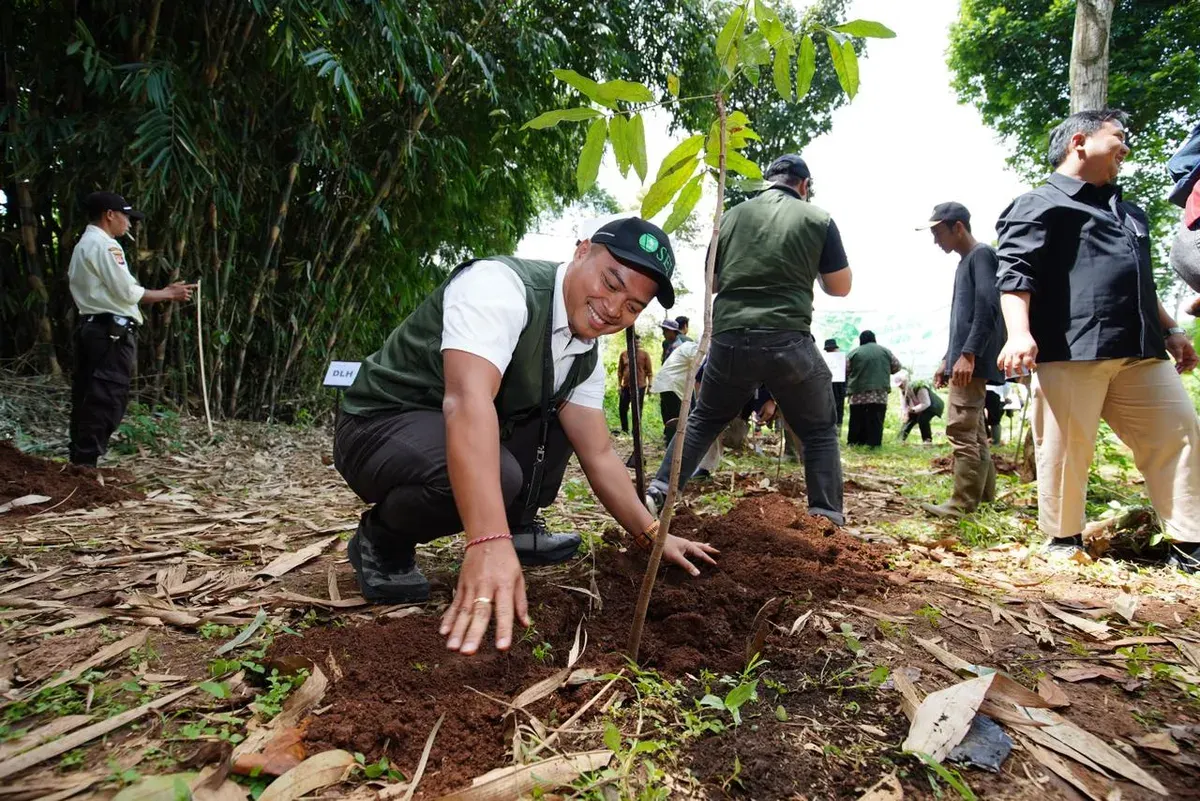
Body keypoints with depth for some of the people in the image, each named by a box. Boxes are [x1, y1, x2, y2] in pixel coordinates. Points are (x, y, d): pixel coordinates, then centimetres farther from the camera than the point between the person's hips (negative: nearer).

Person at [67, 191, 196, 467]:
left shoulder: (83, 246, 24)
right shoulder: (104, 245, -9)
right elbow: (128, 292, -14)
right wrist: (169, 294, -3)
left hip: (91, 327, 11)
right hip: (112, 332, -11)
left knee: (88, 397, 11)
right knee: (106, 400, -9)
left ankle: (80, 459, 14)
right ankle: (86, 461, -10)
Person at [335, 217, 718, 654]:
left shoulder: (587, 357, 0)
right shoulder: (500, 285, -27)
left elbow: (598, 455, 4)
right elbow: (468, 400, -41)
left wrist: (652, 535, -3)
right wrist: (490, 545, -50)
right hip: (381, 426, -8)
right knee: (496, 475, -34)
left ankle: (518, 526, 12)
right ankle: (382, 541, -6)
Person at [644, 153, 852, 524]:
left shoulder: (731, 216, 13)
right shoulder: (817, 219, 6)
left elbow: (712, 282, 22)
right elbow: (840, 286, 11)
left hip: (729, 338, 3)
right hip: (788, 340, -2)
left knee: (703, 421, 21)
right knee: (820, 431, 15)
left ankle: (657, 493, 13)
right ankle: (828, 520, 9)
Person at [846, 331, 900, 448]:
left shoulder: (854, 352, 4)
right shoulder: (885, 351, 9)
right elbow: (897, 366, 16)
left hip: (858, 395, 0)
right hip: (880, 395, 0)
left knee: (857, 422, 7)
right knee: (875, 422, 1)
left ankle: (854, 444, 11)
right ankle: (873, 444, -2)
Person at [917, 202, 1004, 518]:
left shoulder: (982, 254, -6)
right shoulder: (965, 261, 22)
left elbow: (988, 308, -18)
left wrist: (968, 354, -24)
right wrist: (947, 360, 24)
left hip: (973, 361, -10)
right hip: (965, 360, 10)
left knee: (961, 429, -12)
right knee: (975, 431, 12)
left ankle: (963, 504, -10)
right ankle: (984, 496, 19)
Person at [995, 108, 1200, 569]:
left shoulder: (1127, 211, 30)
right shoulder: (1039, 205, 3)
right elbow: (1015, 273, -10)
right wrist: (1019, 332, -24)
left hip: (1140, 353, 8)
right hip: (1069, 353, -7)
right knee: (1065, 449, -5)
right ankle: (1063, 540, 11)